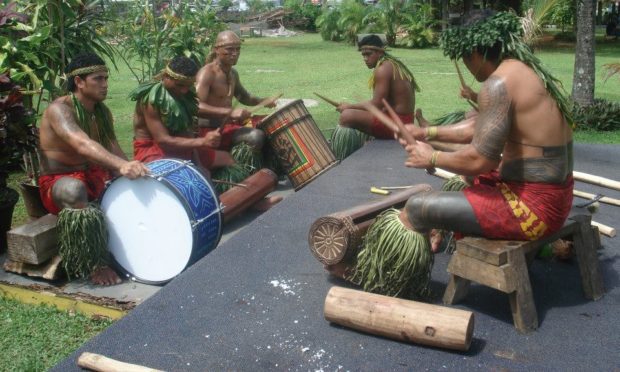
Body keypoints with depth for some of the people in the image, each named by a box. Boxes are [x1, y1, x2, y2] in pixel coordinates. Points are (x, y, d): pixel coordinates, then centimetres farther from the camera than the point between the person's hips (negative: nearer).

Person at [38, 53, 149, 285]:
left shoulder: (102, 112, 6)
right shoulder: (59, 109, -19)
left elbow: (112, 149, -1)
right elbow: (83, 144, -38)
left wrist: (130, 169, -21)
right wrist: (121, 165, -53)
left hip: (95, 175, 8)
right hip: (58, 183, -7)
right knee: (75, 189, -41)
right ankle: (94, 264, -32)